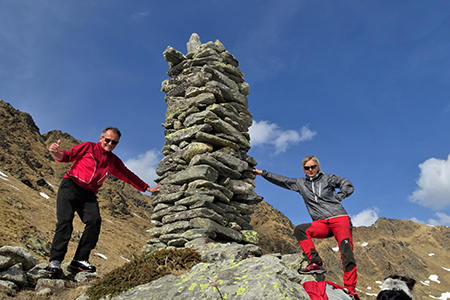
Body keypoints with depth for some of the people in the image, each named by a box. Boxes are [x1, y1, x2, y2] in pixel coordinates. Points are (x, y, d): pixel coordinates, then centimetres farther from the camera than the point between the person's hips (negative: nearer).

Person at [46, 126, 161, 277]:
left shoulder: (114, 161, 18)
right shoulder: (88, 147, 7)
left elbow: (129, 175, 24)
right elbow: (67, 156, 6)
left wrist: (147, 188, 25)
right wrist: (56, 152, -19)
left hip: (88, 194, 4)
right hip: (71, 186, -3)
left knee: (94, 221, -19)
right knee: (65, 221, -18)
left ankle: (80, 260, -15)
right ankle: (55, 261, -15)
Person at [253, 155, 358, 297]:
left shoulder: (328, 178, 8)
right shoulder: (301, 183, 16)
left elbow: (348, 185, 8)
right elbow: (282, 180, 17)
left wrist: (336, 198, -2)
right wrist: (263, 173, 15)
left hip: (339, 219, -3)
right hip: (322, 223, 3)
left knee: (347, 253, -16)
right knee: (299, 230, -22)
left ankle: (350, 290, -15)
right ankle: (316, 262, -23)